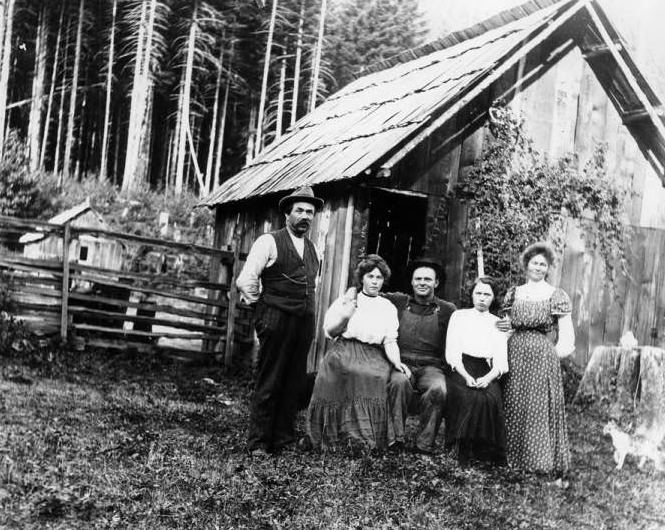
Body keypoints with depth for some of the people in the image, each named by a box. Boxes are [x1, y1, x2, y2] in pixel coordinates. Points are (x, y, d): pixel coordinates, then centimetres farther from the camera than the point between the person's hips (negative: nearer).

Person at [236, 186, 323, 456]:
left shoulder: (312, 249, 17)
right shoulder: (269, 242, -4)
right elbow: (245, 281, -9)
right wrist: (261, 304, 1)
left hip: (305, 323, 6)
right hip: (276, 321, -6)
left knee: (294, 383, 8)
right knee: (268, 384, -1)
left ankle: (283, 438, 19)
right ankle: (258, 443, 8)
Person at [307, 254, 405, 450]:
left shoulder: (388, 308, 19)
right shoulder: (346, 300, 15)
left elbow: (390, 341, 11)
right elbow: (330, 331, 11)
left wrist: (396, 361, -7)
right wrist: (344, 317, -7)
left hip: (373, 356, 1)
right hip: (344, 352, -1)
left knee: (378, 377, -31)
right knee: (339, 368, -33)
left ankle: (367, 444, -28)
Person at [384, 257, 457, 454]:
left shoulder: (447, 310, 11)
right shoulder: (398, 302, 12)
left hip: (431, 366, 0)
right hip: (402, 363, 0)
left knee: (438, 389, -31)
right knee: (399, 381, -34)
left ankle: (424, 444, -17)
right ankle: (396, 437, -21)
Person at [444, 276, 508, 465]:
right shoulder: (459, 316, 13)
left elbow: (500, 361, 6)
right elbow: (452, 353, 2)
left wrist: (488, 378, -16)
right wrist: (467, 377, -14)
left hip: (486, 373, 2)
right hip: (461, 371, -1)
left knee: (492, 399, -31)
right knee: (470, 398, -32)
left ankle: (485, 449, -17)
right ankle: (463, 448, -18)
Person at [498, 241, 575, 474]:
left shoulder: (557, 296, 2)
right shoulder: (513, 293, 11)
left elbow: (566, 335, 2)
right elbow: (504, 325, 18)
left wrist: (555, 352, -7)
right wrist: (502, 327, -2)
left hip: (544, 356, -3)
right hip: (514, 354, 3)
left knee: (540, 405, -2)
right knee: (514, 405, 5)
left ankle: (541, 459, 8)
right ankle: (513, 455, 16)